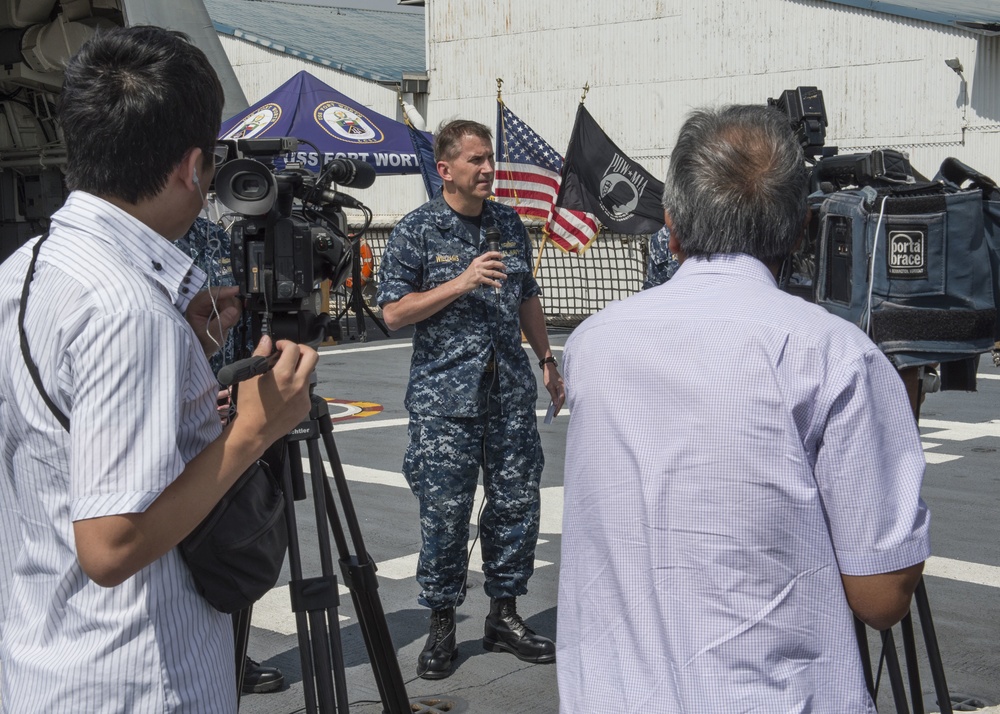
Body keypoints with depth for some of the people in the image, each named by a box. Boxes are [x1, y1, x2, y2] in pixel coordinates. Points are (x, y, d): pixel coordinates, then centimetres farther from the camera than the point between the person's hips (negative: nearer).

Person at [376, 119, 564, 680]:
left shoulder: (510, 224, 11)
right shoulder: (417, 231, -5)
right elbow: (394, 313, -9)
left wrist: (547, 360, 16)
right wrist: (462, 283, -17)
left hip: (510, 392, 5)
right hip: (445, 399, -5)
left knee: (517, 503, 6)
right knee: (445, 512, -2)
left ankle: (505, 616, 20)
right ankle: (442, 625, 12)